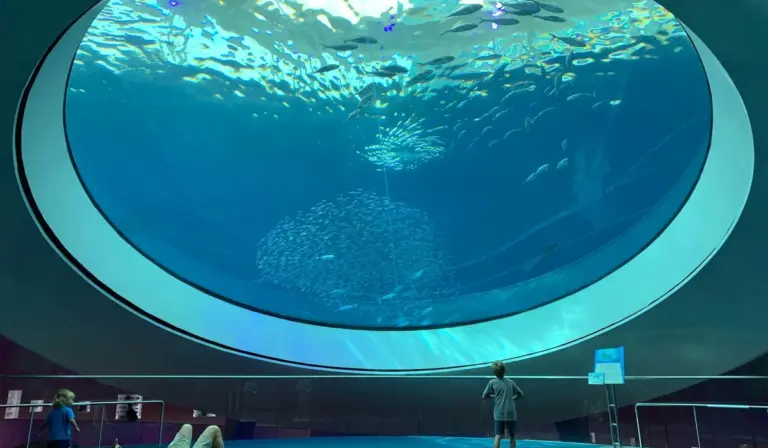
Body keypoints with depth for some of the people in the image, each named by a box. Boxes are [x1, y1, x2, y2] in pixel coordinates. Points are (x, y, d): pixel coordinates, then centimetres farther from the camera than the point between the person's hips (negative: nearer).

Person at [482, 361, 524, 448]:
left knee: (498, 436, -5)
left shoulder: (492, 382, -1)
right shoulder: (510, 382, 7)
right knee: (512, 437, 14)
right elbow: (521, 394, 15)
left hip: (499, 414, -2)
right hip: (511, 414, 2)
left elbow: (484, 396, 2)